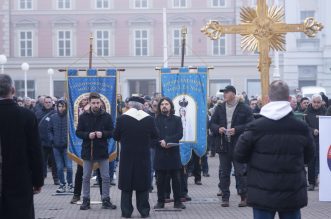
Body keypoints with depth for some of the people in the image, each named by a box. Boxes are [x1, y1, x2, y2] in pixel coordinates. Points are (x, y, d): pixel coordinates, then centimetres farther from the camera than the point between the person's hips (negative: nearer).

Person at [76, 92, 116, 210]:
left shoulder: (107, 116, 0)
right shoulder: (83, 116, 0)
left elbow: (112, 132, 2)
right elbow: (78, 132, 1)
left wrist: (103, 134, -17)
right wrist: (88, 135, -17)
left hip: (102, 151, 0)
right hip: (87, 151, 0)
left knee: (106, 177, 4)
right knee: (86, 177, 7)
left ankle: (106, 200, 14)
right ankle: (86, 200, 17)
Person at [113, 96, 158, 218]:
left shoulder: (122, 118, -9)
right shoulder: (149, 119, -5)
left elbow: (116, 136, 0)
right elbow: (155, 136, 6)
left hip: (127, 156, -1)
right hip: (143, 156, 1)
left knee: (126, 183, 7)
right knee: (143, 183, 10)